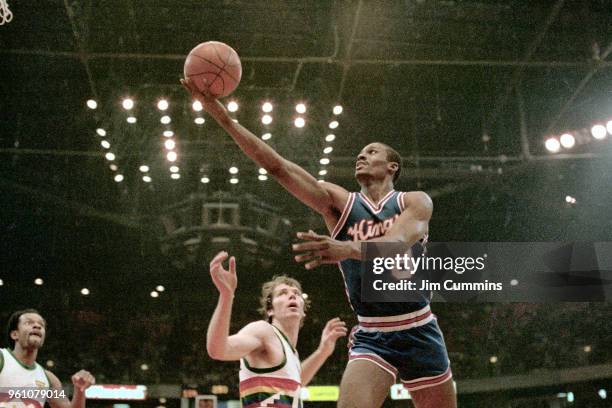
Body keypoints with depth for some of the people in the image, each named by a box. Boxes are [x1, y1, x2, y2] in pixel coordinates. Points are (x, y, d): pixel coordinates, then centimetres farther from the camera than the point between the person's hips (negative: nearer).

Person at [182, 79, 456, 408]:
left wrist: (347, 249, -46)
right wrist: (222, 115, -14)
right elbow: (277, 166, -6)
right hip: (370, 336, 1)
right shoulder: (339, 203, 3)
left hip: (418, 332, 0)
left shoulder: (416, 202, -2)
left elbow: (395, 244, -24)